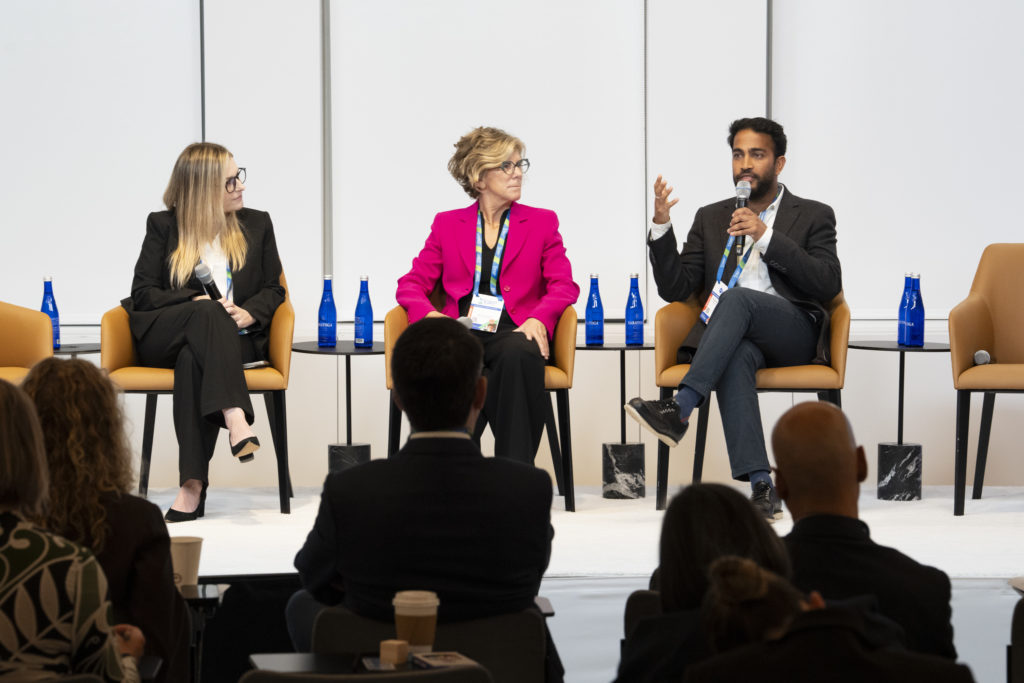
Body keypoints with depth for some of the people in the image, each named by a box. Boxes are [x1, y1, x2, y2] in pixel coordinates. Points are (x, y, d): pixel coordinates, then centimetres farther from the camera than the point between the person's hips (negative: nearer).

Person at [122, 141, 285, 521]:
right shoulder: (162, 226, 11)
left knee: (193, 357, -37)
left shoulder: (257, 225, 18)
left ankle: (193, 486, -48)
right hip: (163, 339, 0)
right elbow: (143, 293, 3)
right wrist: (198, 302, -14)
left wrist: (248, 312, -9)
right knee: (209, 314, -37)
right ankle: (235, 419, -55)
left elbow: (273, 290, 14)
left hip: (233, 338, 0)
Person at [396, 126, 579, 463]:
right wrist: (430, 315, -9)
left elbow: (564, 285, 9)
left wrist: (538, 319, -12)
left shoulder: (542, 222, 19)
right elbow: (411, 283, 14)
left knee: (520, 353, -39)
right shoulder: (448, 224, 20)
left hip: (514, 333, 0)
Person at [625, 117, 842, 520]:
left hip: (793, 335, -2)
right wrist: (661, 226, -2)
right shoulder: (711, 218, 22)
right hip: (734, 337, 2)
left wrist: (766, 237, -11)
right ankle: (761, 486, -47)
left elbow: (829, 285, -5)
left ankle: (679, 411, -42)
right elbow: (674, 289, 13)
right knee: (737, 356, -37)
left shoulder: (813, 217, 12)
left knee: (736, 298, -34)